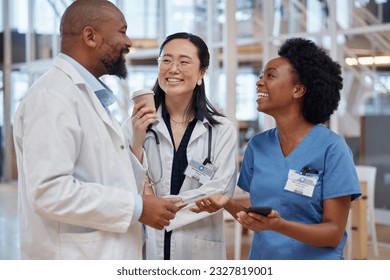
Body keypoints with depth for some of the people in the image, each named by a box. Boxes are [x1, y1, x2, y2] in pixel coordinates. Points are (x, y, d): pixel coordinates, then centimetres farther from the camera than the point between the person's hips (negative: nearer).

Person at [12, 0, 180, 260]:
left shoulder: (92, 96, 14)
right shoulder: (52, 96, -15)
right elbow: (50, 191, -25)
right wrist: (136, 207, -19)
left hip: (106, 257, 9)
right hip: (76, 259, -9)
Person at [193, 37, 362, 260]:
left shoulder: (331, 148, -14)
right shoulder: (257, 145, 0)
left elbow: (334, 233, -16)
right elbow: (258, 218, 5)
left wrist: (279, 226, -30)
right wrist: (227, 204, -13)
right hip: (262, 266, 4)